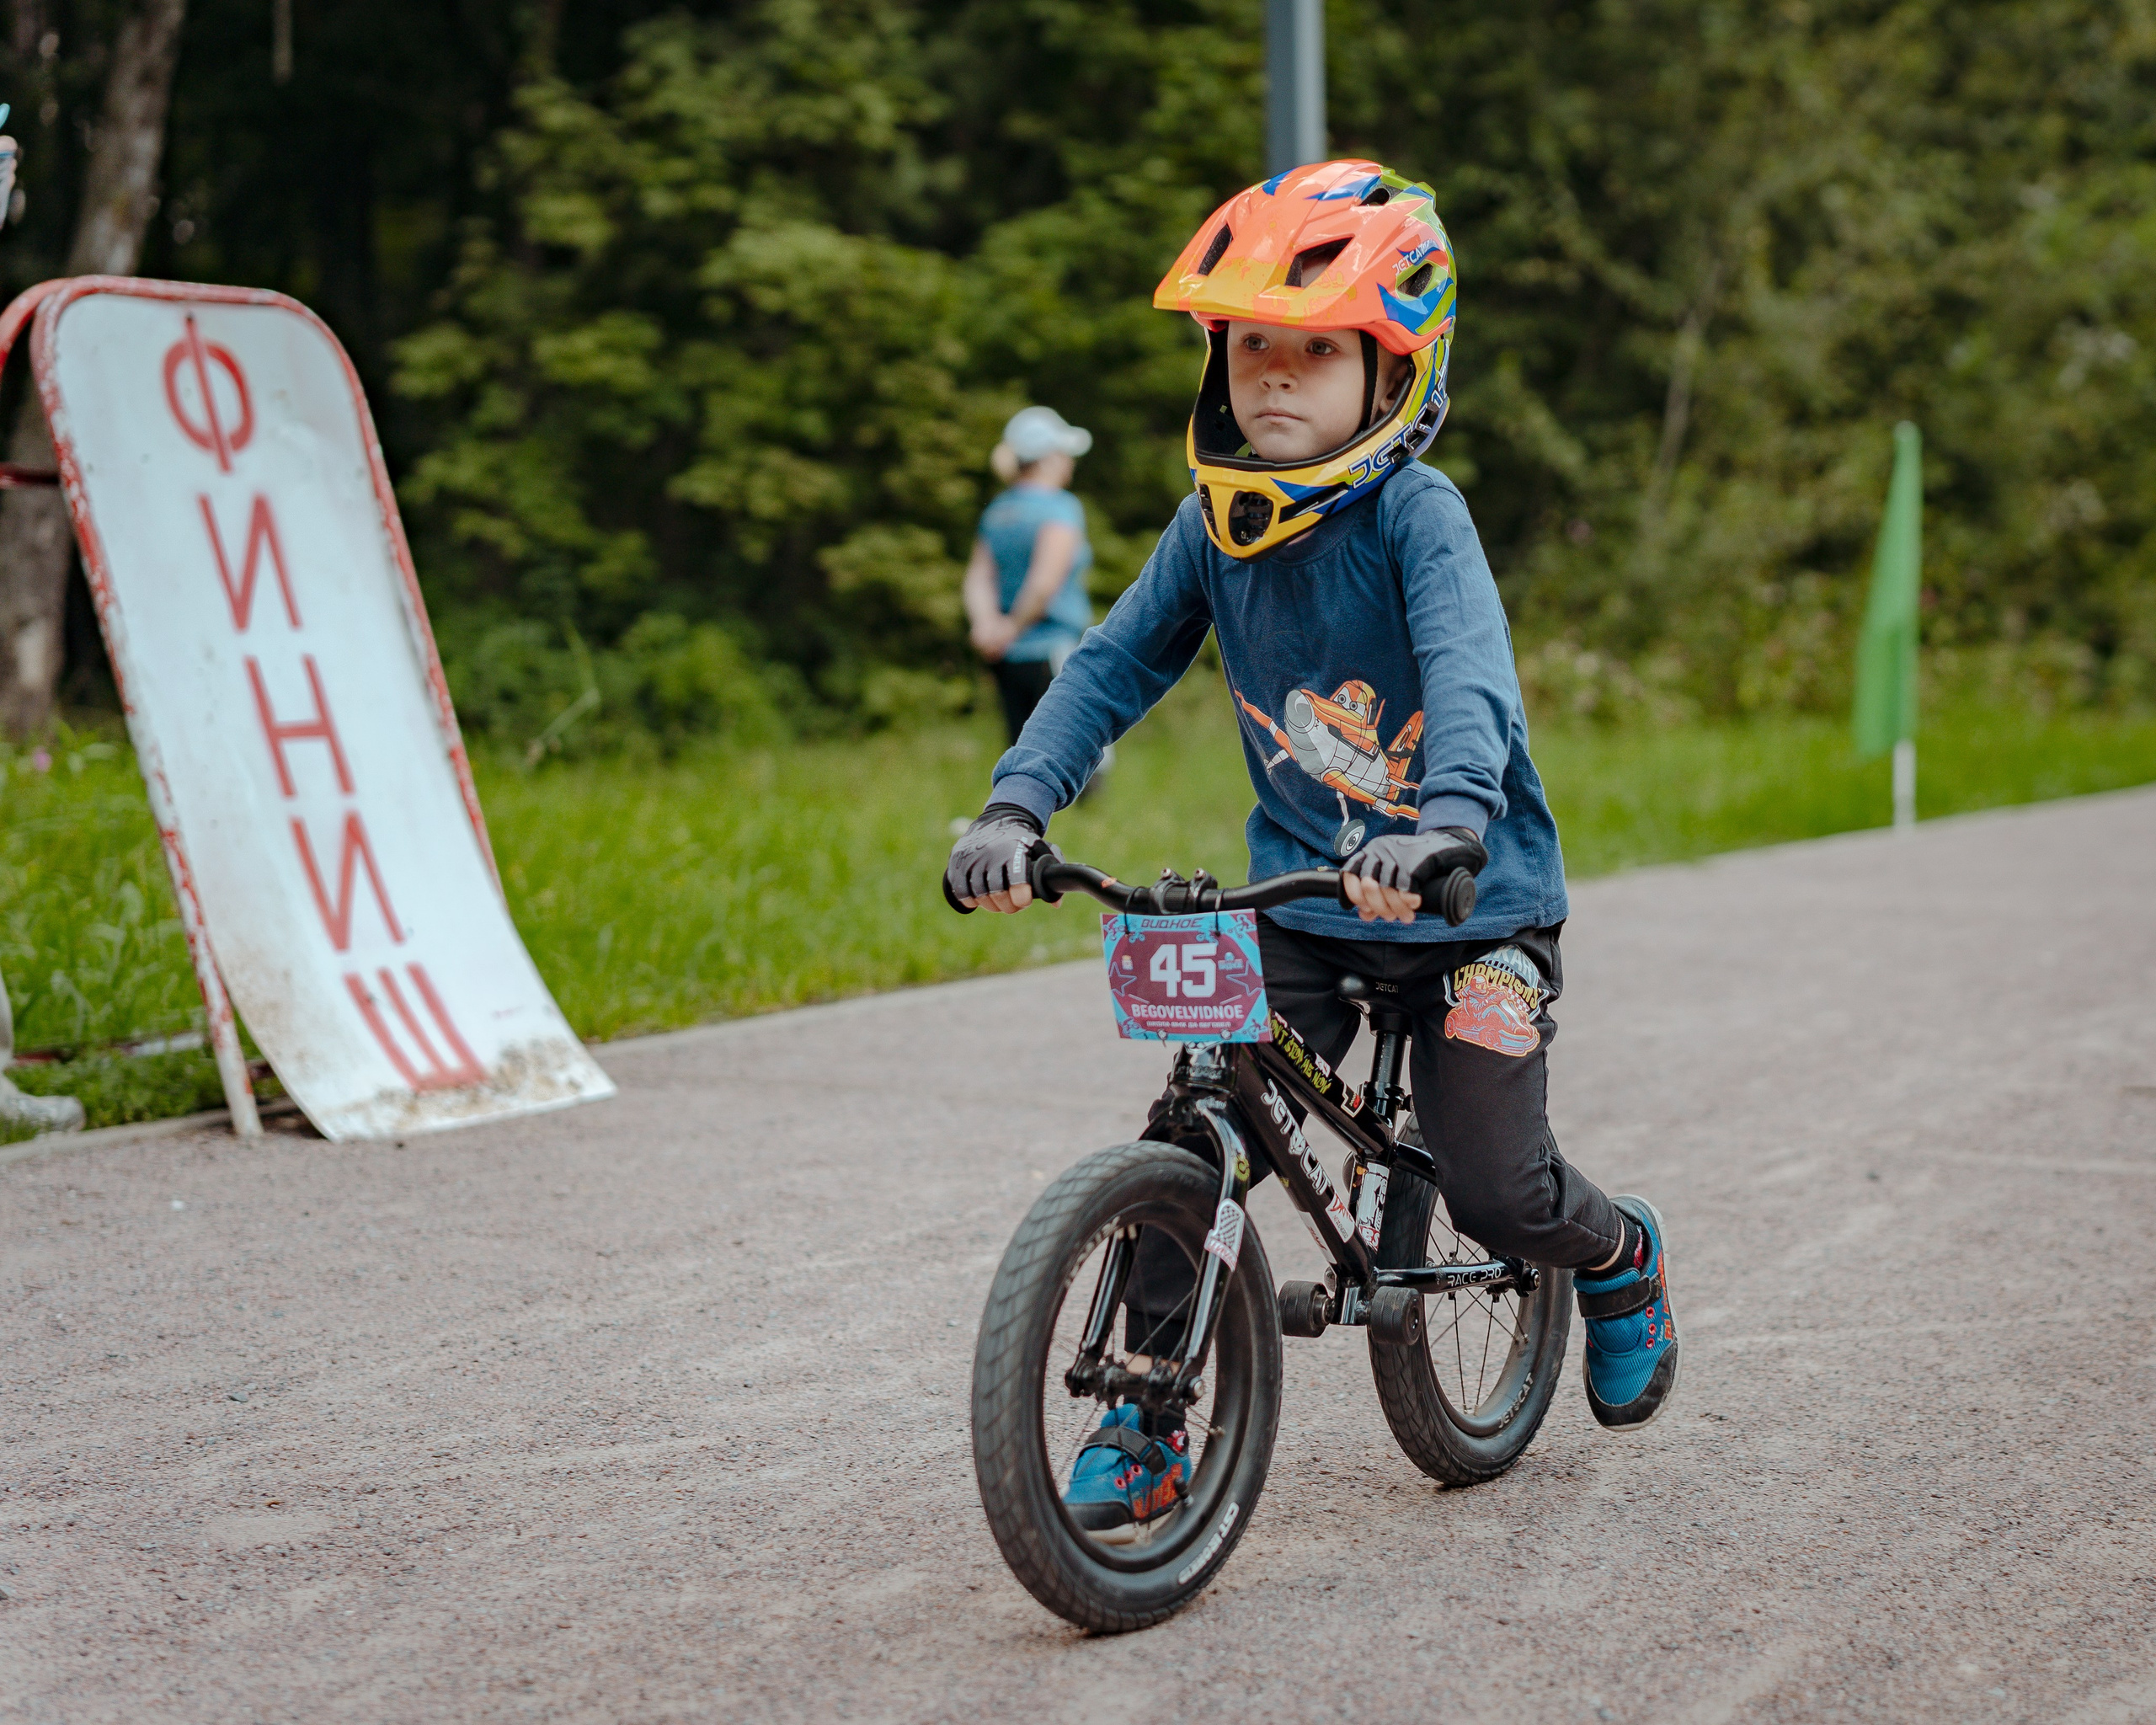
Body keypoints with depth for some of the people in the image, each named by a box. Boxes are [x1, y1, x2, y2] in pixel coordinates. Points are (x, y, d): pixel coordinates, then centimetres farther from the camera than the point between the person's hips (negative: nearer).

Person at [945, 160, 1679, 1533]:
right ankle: (1148, 1418, 1)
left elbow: (1468, 669, -34)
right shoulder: (1213, 526, -4)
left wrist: (1448, 818, -53)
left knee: (1497, 1191, -2)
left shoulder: (1416, 514, -19)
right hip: (1302, 905, 4)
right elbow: (1113, 668, -4)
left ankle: (1621, 1256, 34)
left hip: (1470, 906, -4)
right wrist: (1015, 807, -19)